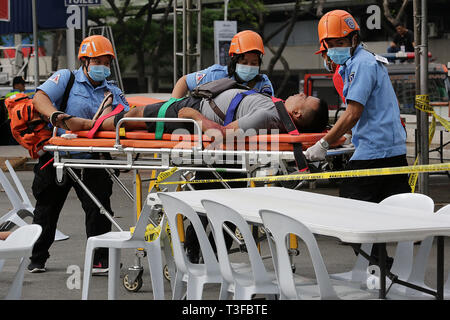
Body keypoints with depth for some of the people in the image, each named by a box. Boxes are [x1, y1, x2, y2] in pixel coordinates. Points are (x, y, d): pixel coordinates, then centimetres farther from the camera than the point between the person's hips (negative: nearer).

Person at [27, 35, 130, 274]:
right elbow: (40, 98, -13)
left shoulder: (113, 93, 13)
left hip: (93, 160, 2)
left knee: (98, 208, -9)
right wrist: (54, 115, -33)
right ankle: (37, 258, 25)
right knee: (46, 207, 10)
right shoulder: (66, 79, 3)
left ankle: (100, 259, 3)